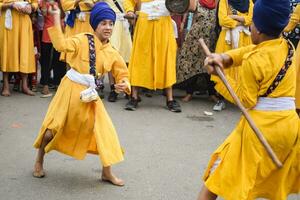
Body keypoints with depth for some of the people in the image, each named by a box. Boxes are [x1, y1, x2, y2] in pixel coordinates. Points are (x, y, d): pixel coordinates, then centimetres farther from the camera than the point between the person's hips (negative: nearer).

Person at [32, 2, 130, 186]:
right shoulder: (83, 40, -9)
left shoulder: (112, 53, 2)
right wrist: (57, 19, -27)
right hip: (70, 89, -3)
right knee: (54, 126, 5)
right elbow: (62, 45, -24)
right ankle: (39, 161, 31)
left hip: (91, 94, 4)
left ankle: (107, 172, 13)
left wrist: (124, 84, -16)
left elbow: (122, 74, 8)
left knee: (104, 130, -2)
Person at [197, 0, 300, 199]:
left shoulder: (252, 62, -16)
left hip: (260, 125, -6)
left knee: (223, 167, 8)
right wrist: (224, 58, -12)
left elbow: (246, 100, -11)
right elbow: (250, 51, 4)